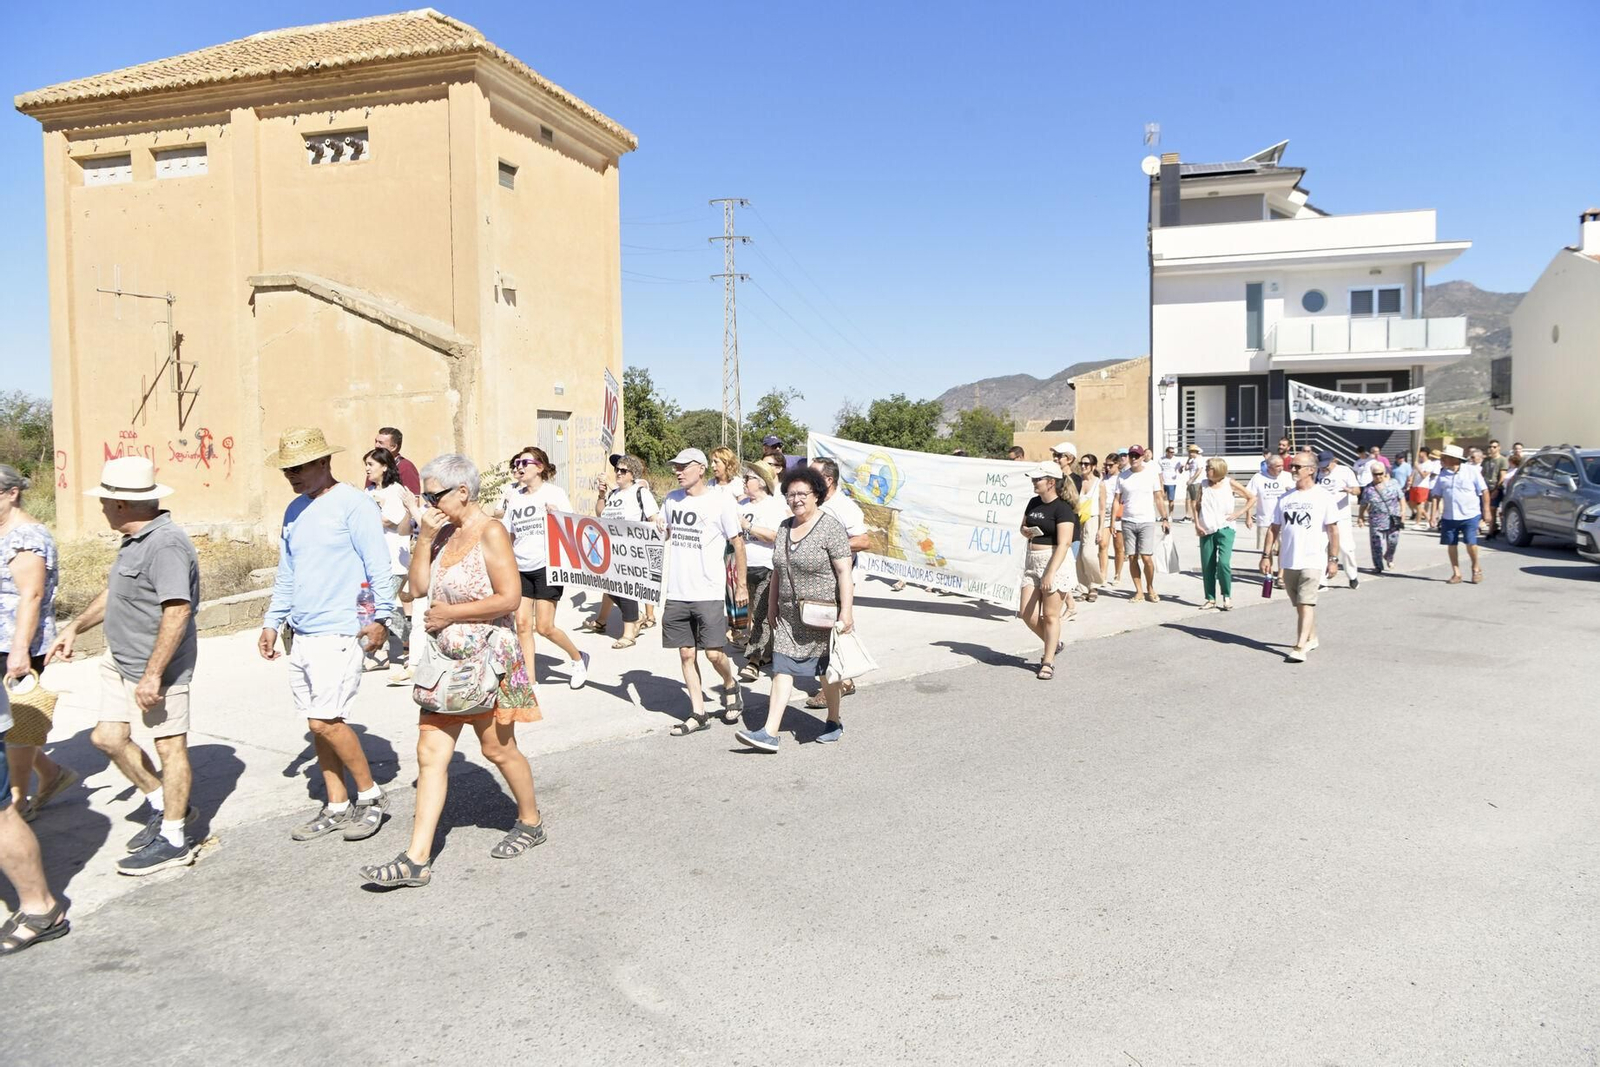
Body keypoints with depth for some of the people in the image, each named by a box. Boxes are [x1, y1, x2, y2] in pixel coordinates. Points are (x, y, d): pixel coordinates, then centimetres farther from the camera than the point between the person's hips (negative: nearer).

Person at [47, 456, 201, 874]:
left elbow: (177, 611, -29)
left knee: (169, 747, 2)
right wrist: (75, 627, 26)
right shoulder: (136, 540, 10)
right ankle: (162, 804, 32)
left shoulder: (166, 545, -24)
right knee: (108, 737, 15)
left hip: (155, 670, -10)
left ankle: (173, 839, 13)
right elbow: (115, 592, 25)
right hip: (121, 662, 10)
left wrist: (153, 674, -29)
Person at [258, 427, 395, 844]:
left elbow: (378, 566, -12)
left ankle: (371, 795, 8)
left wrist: (380, 617, -18)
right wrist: (271, 623, 18)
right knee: (319, 725, 10)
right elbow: (286, 575, 21)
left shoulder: (352, 504, -9)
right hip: (300, 635, 8)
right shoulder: (294, 511, 15)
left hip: (338, 633, -8)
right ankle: (337, 806, 21)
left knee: (325, 721, -10)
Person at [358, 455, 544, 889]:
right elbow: (419, 586, 5)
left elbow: (509, 598, -20)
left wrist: (449, 613, -14)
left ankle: (530, 821, 31)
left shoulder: (490, 531, -14)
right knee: (431, 753, 2)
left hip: (487, 658, -7)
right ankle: (416, 859, 4)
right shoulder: (445, 532, 9)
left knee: (497, 748, 8)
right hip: (446, 660, 7)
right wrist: (425, 537, -5)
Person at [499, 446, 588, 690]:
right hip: (521, 568, 5)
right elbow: (508, 535, 20)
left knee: (544, 627, -5)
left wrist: (557, 514, -22)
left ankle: (577, 658, 21)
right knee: (522, 624, 0)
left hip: (546, 565, -5)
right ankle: (530, 679, 8)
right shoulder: (514, 498, 11)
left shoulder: (554, 492, -3)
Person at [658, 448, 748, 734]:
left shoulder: (721, 501, -5)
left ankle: (730, 687, 24)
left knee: (713, 653, -8)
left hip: (708, 592, -5)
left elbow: (738, 543, -1)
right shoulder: (671, 499, 10)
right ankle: (698, 713, 15)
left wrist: (742, 585, -1)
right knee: (686, 654, 6)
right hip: (676, 592, 5)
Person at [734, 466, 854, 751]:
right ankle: (769, 733, -5)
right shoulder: (784, 527, 10)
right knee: (782, 669, -1)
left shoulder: (830, 526, -11)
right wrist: (772, 605, 18)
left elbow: (844, 571, -15)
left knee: (827, 670, 9)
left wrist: (846, 611, -21)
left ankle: (833, 722, 29)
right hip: (789, 615, 6)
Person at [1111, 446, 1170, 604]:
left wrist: (1165, 518, 0)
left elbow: (1159, 498, 5)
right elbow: (1117, 500, 6)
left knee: (1146, 558, -8)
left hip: (1147, 522, -2)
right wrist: (1113, 521, -2)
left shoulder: (1151, 475, 2)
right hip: (1128, 522, 2)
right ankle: (1139, 591, 14)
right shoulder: (1122, 477, 5)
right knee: (1132, 558, 3)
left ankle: (1150, 589, 13)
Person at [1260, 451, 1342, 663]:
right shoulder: (1285, 498, 10)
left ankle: (1300, 647, -19)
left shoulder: (1323, 497, -4)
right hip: (1289, 561, 6)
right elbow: (1275, 528, 12)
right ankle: (1311, 638, 34)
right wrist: (1266, 555, 7)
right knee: (1299, 604, 16)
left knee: (1306, 603, -14)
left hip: (1313, 561, -5)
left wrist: (1333, 559, -7)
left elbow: (1333, 530, -3)